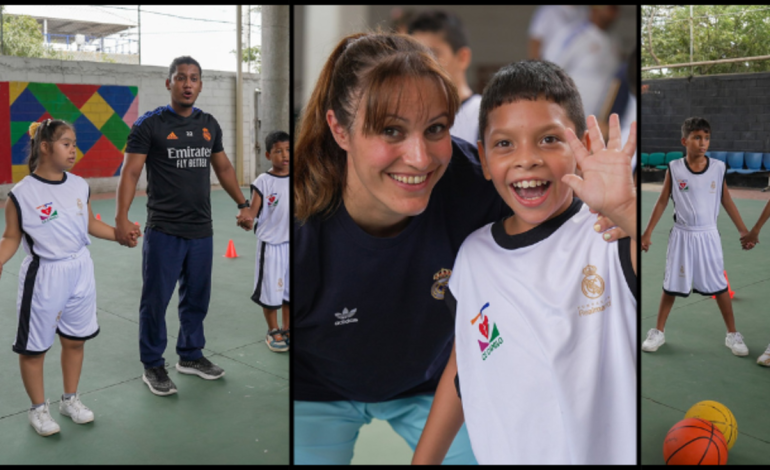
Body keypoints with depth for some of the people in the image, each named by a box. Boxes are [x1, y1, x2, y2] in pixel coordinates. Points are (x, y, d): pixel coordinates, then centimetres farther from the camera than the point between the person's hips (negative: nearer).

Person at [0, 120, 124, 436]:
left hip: (80, 270, 4)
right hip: (44, 275, -4)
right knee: (34, 347, 8)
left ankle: (70, 399, 34)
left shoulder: (79, 186, 2)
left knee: (75, 339, 15)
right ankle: (38, 408, 27)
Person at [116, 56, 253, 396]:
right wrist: (122, 219, -21)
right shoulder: (150, 124, -7)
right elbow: (130, 172, -11)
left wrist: (242, 204, 14)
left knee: (197, 298, 15)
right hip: (164, 231, -5)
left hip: (201, 230, 5)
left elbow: (223, 167, 19)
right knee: (156, 300, 3)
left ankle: (190, 355, 33)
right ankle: (152, 367, 19)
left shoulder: (209, 124, 9)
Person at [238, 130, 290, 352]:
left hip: (291, 243, 4)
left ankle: (287, 329, 29)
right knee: (271, 289, 4)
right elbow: (253, 211, -14)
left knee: (289, 290, 13)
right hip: (270, 243, -4)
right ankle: (273, 331, 22)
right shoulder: (263, 182, -11)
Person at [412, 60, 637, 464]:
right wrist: (423, 460, 11)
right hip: (500, 454, 4)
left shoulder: (614, 237, -15)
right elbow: (463, 366, 7)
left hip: (612, 452, -3)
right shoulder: (473, 255, -3)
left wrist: (625, 207, -43)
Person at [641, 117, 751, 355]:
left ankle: (733, 334, 21)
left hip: (708, 236, 1)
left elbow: (727, 201, 6)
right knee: (671, 286, 8)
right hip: (682, 235, -1)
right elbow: (662, 202, 0)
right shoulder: (674, 169, -6)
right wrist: (647, 233, 1)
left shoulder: (718, 168, -3)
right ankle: (658, 332, 21)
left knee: (720, 286, 6)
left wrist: (743, 230, 6)